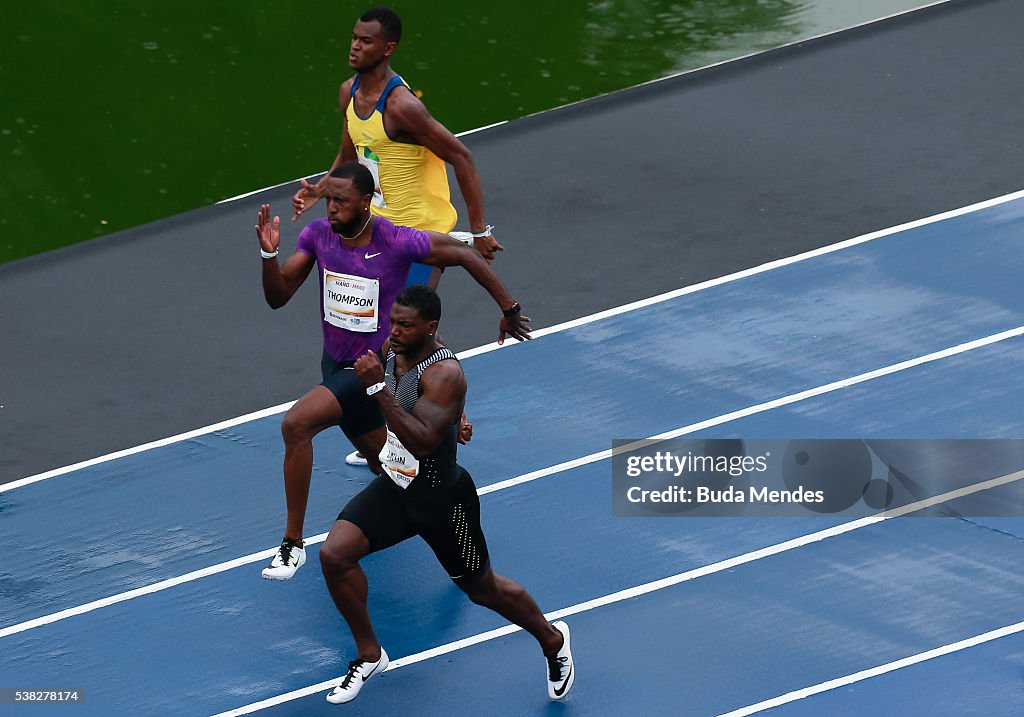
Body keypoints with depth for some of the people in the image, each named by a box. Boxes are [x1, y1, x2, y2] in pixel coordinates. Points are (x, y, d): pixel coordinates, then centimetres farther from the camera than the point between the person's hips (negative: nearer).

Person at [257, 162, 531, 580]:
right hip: (334, 360, 6)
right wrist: (269, 254, -27)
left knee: (296, 424, -27)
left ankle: (293, 543, -15)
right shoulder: (317, 235, -8)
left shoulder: (397, 243, -22)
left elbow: (465, 256, -9)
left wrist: (509, 310, -2)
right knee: (383, 464, 22)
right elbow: (278, 297, -7)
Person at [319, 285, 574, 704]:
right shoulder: (395, 352, -3)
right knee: (334, 555, -11)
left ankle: (552, 640, 40)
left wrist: (377, 387, -43)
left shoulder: (444, 374, -28)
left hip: (441, 499, -7)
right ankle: (369, 656, 8)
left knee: (483, 590, 11)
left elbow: (422, 442, -40)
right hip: (395, 485, 7)